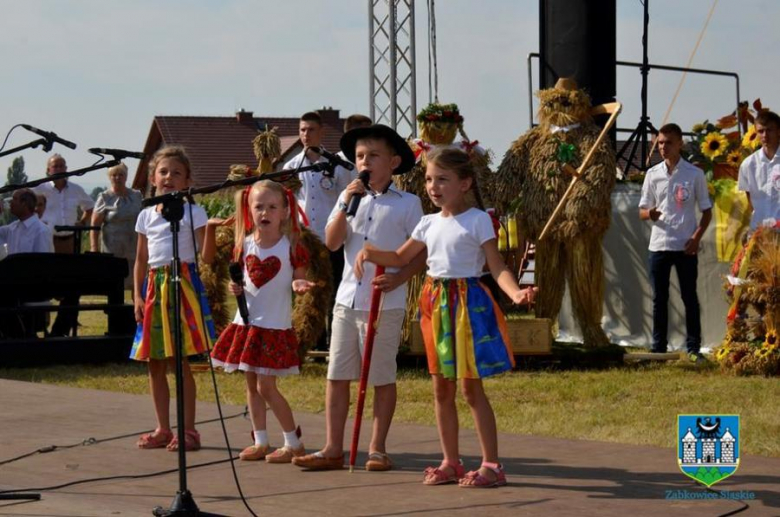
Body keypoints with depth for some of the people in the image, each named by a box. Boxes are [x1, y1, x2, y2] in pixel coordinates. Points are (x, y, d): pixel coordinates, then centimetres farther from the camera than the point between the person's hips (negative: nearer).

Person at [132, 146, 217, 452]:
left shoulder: (193, 212, -1)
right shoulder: (146, 215, 13)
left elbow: (206, 258, -6)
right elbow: (140, 260, 15)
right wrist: (137, 295, 7)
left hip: (182, 283, -5)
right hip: (154, 286, 5)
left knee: (179, 360, -7)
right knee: (154, 362, 7)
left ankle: (188, 430, 1)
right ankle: (163, 429, 17)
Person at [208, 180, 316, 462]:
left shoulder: (291, 245, -8)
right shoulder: (245, 244, 4)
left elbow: (300, 279, -1)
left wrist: (298, 285, -23)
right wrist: (236, 288, -5)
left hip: (275, 325, -5)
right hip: (247, 320, 5)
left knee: (266, 387, -6)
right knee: (252, 385, 10)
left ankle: (293, 443, 6)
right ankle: (260, 442, 19)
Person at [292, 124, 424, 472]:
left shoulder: (407, 204, -2)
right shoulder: (350, 197, 10)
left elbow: (421, 252, -2)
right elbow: (332, 242, 0)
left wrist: (399, 278, -18)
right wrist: (346, 204, -10)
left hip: (385, 303, -4)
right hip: (347, 298, 4)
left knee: (382, 377, 3)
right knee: (337, 375, 4)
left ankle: (377, 449, 12)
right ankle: (333, 449, 9)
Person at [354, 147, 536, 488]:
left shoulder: (478, 220, -8)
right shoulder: (429, 224, 10)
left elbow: (497, 267, -14)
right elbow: (400, 258, 20)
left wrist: (515, 292, -33)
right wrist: (369, 252, 1)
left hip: (468, 302, -6)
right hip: (436, 303, 6)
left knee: (470, 387, -6)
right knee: (442, 388, 9)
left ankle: (492, 465, -1)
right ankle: (450, 462, 18)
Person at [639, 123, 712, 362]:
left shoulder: (694, 174, 0)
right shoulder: (653, 174, 6)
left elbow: (707, 211, 4)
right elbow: (642, 211, 10)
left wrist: (697, 237, -9)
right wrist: (650, 214, -15)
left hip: (686, 246, -2)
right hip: (659, 244, 2)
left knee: (689, 297, 1)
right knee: (659, 299, 6)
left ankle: (693, 348, 6)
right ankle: (658, 348, 11)